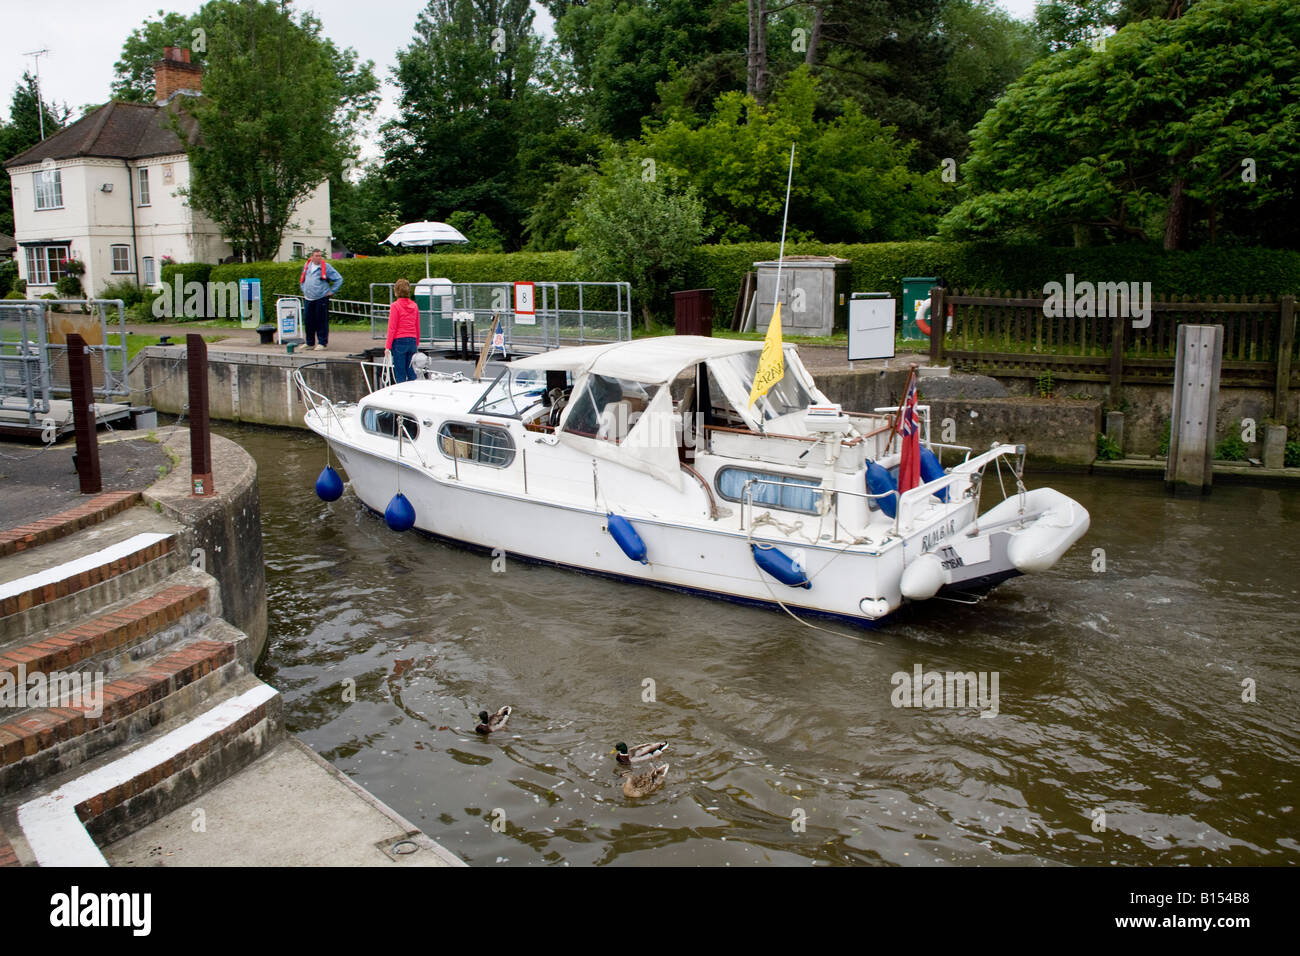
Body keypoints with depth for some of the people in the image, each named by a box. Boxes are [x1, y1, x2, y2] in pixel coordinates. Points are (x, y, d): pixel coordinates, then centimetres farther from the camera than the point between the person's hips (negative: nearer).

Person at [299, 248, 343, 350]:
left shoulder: (326, 267, -4)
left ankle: (322, 343, 4)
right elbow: (302, 280, 30)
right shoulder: (307, 266, 12)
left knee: (322, 321, -3)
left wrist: (331, 291, -5)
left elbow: (339, 279, -3)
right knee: (309, 322, 9)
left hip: (321, 299, -5)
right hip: (309, 299, 5)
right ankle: (310, 343, 19)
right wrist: (304, 290, 19)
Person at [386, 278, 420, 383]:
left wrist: (388, 346, -7)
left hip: (399, 340, -5)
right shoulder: (414, 305, 7)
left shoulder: (395, 306, -9)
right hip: (412, 341, 5)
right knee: (411, 372, 10)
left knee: (400, 373, 0)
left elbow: (392, 328, -10)